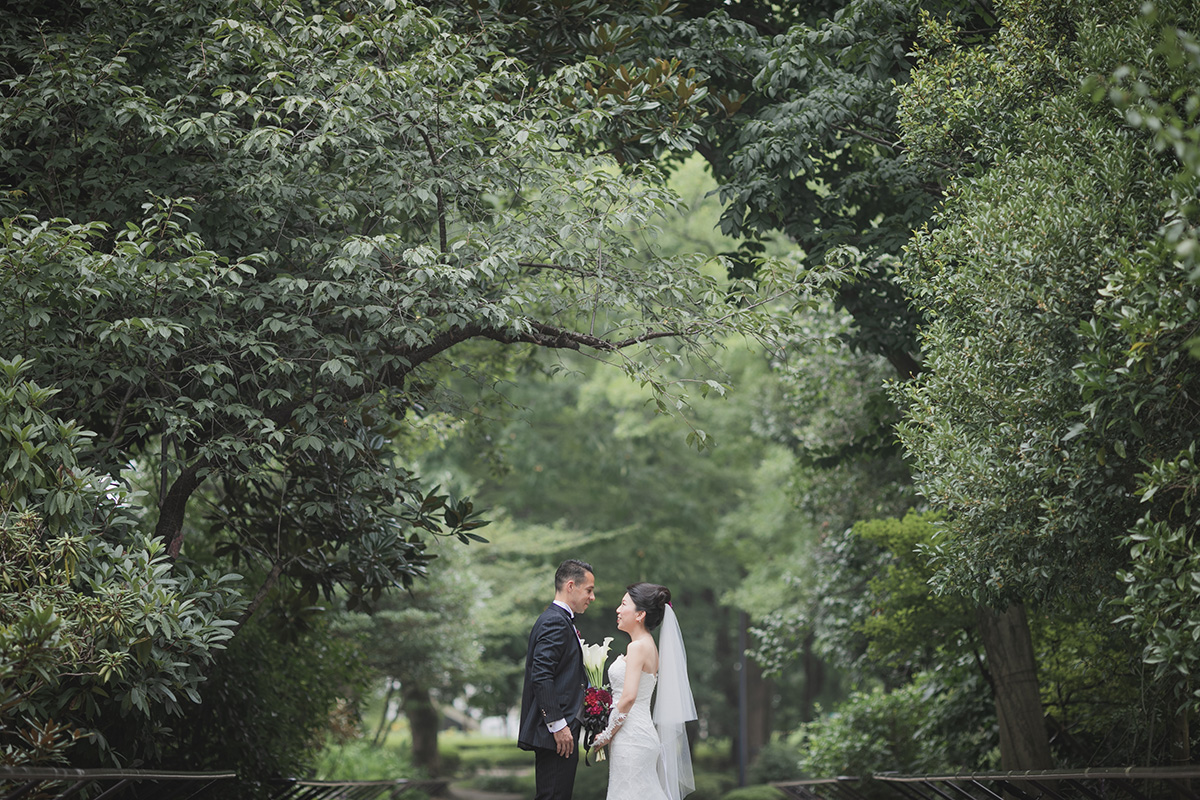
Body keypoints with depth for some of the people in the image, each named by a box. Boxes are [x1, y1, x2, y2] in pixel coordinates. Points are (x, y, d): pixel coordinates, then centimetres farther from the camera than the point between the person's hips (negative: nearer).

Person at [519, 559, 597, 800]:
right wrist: (558, 725, -21)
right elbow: (541, 677, -21)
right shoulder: (555, 622, -12)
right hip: (555, 735, -11)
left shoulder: (560, 620, 21)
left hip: (560, 734, 11)